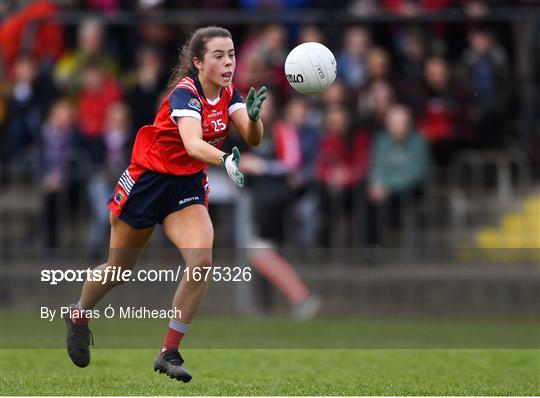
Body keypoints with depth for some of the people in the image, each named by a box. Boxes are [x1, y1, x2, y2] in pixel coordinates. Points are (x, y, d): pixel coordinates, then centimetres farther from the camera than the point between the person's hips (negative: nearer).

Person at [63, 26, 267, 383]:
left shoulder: (228, 93, -5)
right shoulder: (185, 94, -26)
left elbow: (252, 138, -15)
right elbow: (193, 144, -43)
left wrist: (253, 115, -36)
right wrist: (225, 160, -61)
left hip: (188, 187, 5)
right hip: (148, 181, -5)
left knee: (202, 262, -19)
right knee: (119, 267, 12)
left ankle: (169, 353, -9)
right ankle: (79, 315, 44)